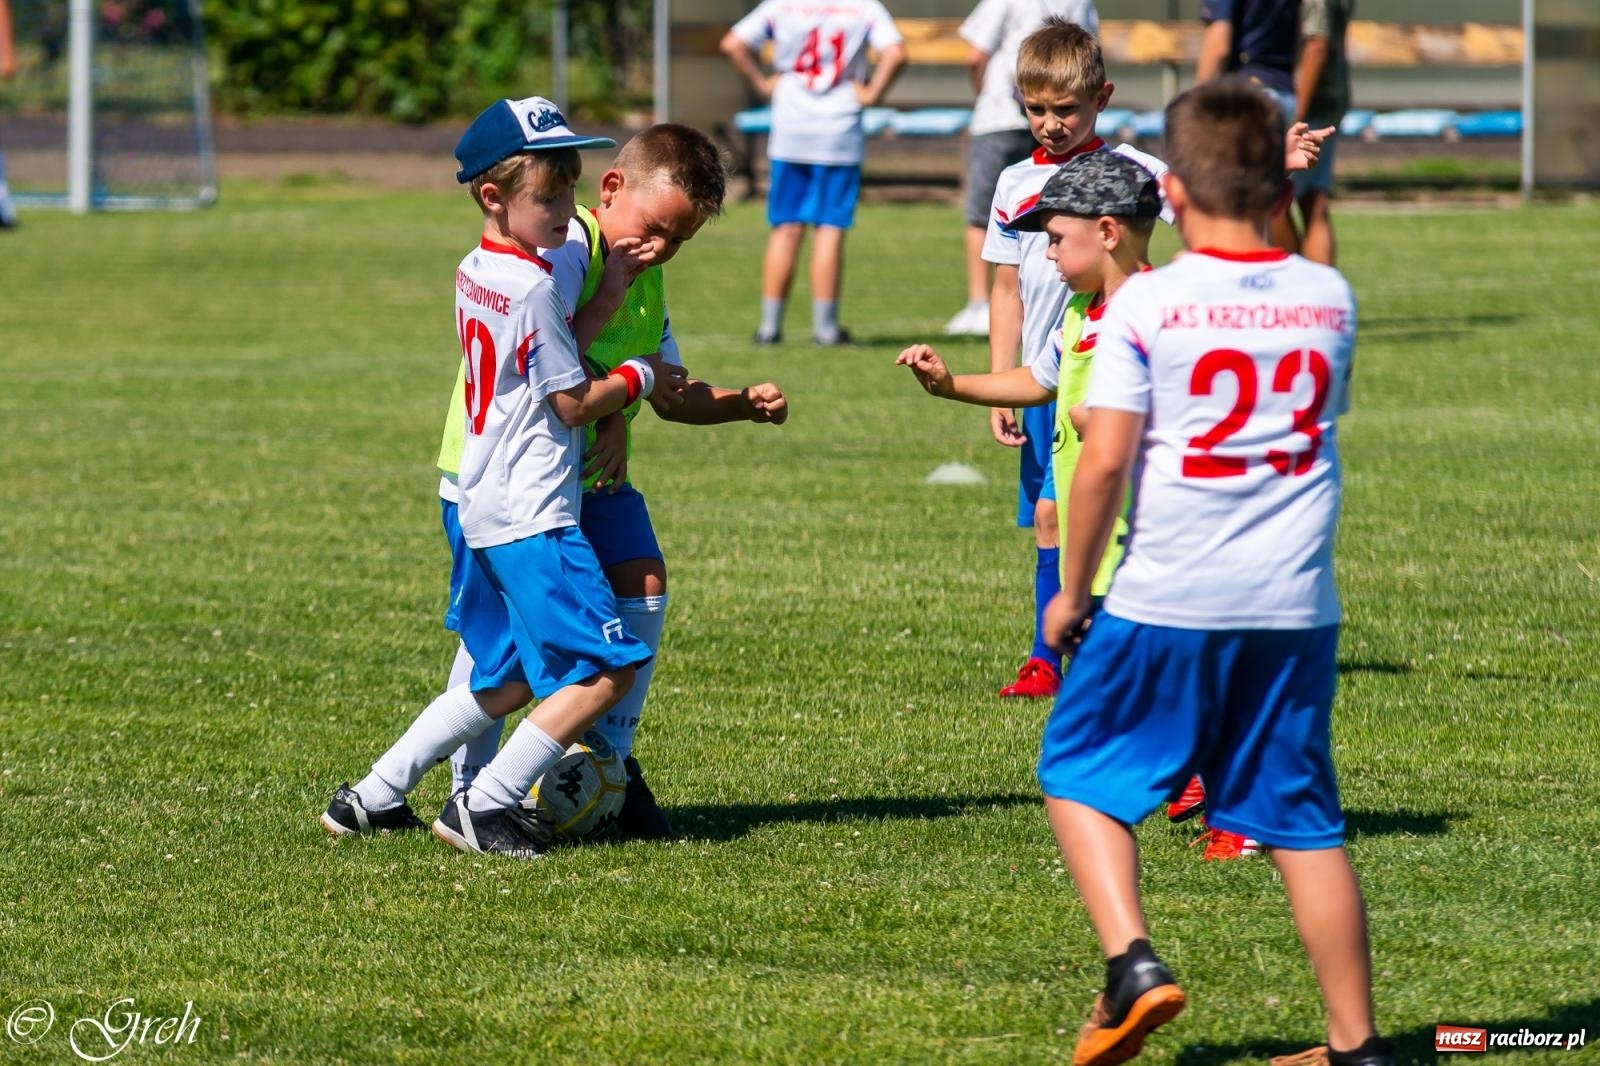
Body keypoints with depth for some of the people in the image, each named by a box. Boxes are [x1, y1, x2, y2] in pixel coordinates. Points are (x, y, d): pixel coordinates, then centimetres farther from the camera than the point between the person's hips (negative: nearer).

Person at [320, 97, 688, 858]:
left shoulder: (474, 274, 11)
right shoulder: (532, 287, -16)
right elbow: (573, 402, -12)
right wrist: (638, 377, 2)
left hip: (487, 510, 10)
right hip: (534, 517, -10)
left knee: (509, 680, 19)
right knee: (607, 668, -10)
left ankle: (373, 798, 19)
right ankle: (484, 806, -10)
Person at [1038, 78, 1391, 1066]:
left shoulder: (1147, 303, -7)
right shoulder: (1331, 299, 5)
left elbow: (1103, 461, -11)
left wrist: (1072, 590, -1)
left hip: (1166, 604, -3)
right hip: (1298, 609, 3)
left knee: (1080, 773, 14)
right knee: (1302, 818, 11)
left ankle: (1133, 962, -4)